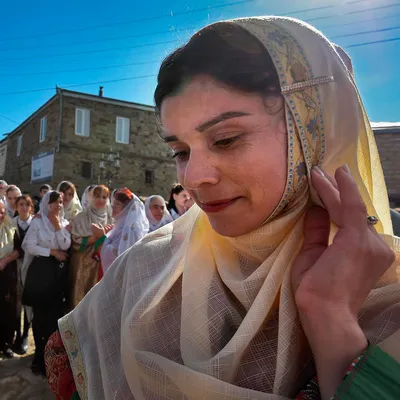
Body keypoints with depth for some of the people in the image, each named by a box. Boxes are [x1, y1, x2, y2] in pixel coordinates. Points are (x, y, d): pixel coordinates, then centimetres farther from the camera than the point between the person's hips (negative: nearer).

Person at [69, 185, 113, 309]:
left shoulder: (110, 219, 8)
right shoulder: (81, 217, -1)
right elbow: (77, 242, -10)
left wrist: (104, 235, -9)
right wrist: (97, 236, -17)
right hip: (85, 265, -2)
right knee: (83, 298, 0)